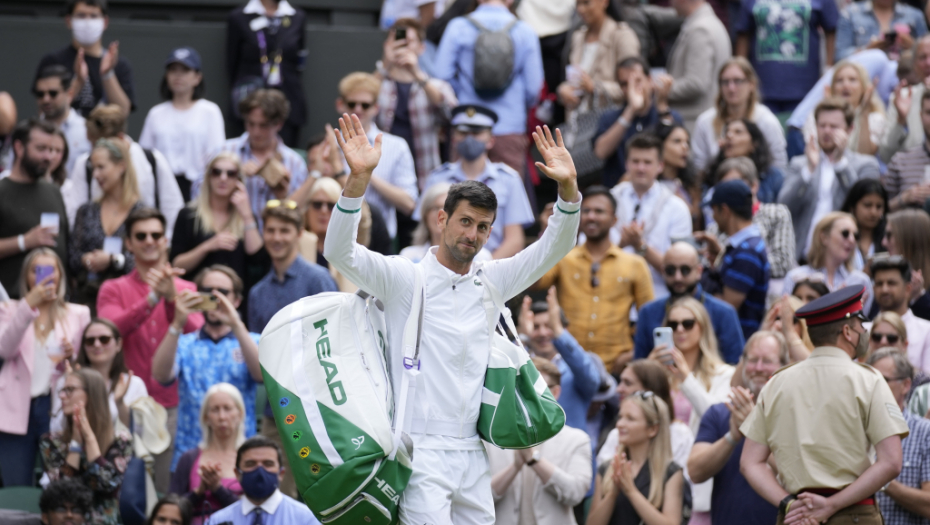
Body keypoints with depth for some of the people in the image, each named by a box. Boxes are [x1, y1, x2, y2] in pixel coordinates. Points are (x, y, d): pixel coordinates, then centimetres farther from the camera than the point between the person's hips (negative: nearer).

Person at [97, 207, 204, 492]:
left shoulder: (186, 289, 10)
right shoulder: (113, 290, 8)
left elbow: (195, 335, -8)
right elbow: (112, 329, -12)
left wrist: (171, 298, -24)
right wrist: (152, 299, -23)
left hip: (174, 405, 1)